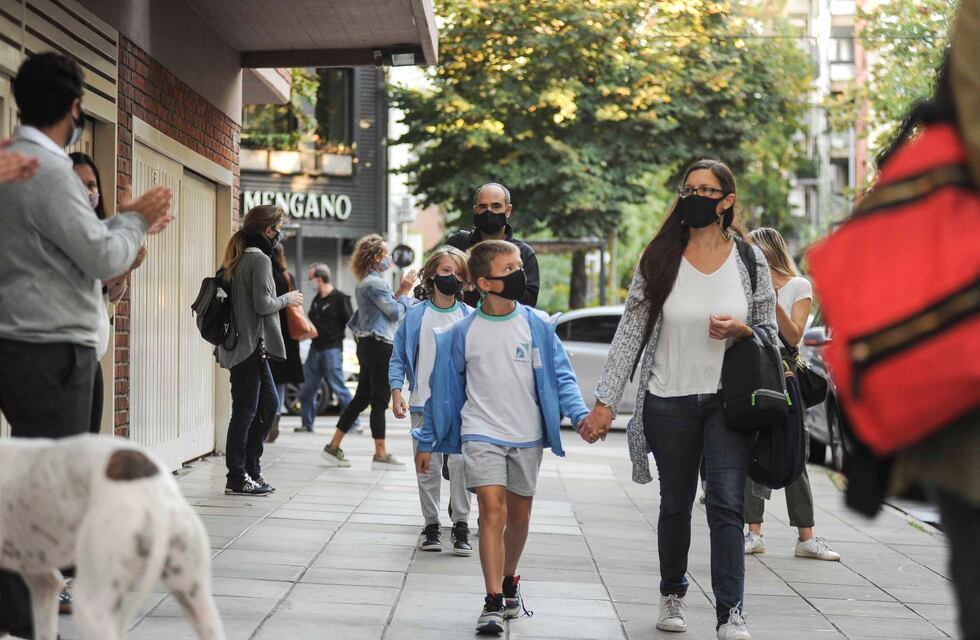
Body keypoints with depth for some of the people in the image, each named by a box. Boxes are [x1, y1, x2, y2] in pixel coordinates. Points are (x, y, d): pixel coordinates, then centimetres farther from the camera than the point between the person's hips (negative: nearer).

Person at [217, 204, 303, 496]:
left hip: (252, 345, 10)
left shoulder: (239, 257, 14)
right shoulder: (260, 258, -14)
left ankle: (251, 469, 20)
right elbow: (263, 304, -19)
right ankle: (237, 479, 3)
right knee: (245, 411, -3)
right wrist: (287, 299, -3)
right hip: (249, 345, -10)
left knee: (269, 403, 16)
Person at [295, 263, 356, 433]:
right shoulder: (317, 300, 16)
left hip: (332, 349, -8)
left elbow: (351, 322, -10)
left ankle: (354, 422, 0)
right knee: (307, 390, 8)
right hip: (315, 349, 8)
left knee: (338, 386, -8)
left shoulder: (340, 298, -8)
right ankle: (307, 424, 17)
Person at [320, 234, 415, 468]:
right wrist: (405, 292, -2)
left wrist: (400, 290, 11)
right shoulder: (374, 283, -15)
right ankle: (381, 455, 0)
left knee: (362, 397, 12)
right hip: (379, 345, -10)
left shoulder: (365, 282, 17)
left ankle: (334, 446, 14)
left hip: (368, 344, 10)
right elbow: (395, 313, -15)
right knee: (380, 400, -4)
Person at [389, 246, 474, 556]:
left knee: (461, 465, -8)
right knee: (428, 467, 6)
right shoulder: (415, 316, 5)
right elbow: (398, 359, 8)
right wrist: (396, 392, -4)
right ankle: (431, 524, 17)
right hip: (424, 404, 1)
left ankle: (460, 525, 2)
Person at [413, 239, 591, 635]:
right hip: (482, 435, -2)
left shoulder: (536, 325, -3)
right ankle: (493, 604, -14)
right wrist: (426, 442, 7)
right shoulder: (462, 333, -4)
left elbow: (560, 375, 1)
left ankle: (509, 582, 36)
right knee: (493, 510, -15)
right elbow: (442, 390, 4)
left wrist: (579, 414, -15)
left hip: (527, 438, 2)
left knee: (519, 517, 13)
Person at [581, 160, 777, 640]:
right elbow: (630, 333, -1)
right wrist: (605, 401, -7)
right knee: (675, 505, 13)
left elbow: (770, 333, 10)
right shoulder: (659, 259, 0)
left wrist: (741, 330, -14)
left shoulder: (749, 259, 2)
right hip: (669, 402, 1)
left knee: (726, 504, -12)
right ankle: (673, 594, 33)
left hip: (728, 400, -1)